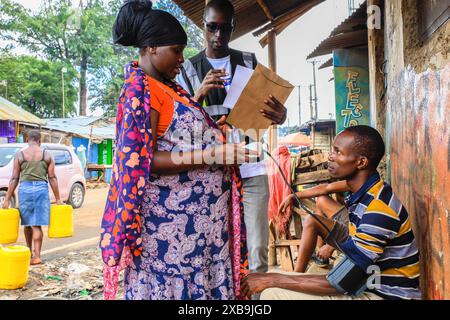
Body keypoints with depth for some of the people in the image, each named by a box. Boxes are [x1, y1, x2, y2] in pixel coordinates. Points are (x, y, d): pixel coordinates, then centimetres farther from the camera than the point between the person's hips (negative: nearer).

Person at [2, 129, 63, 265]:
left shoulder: (19, 155, 2)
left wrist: (7, 199, 5)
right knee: (37, 224, 2)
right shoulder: (47, 155, 3)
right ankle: (36, 256, -2)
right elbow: (52, 178, 2)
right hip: (41, 188, 0)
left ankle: (29, 252, 29)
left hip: (25, 188, 0)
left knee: (27, 223, 17)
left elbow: (14, 179, 0)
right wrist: (58, 198, 6)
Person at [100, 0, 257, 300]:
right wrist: (211, 155, -24)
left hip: (194, 212, 9)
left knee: (197, 281, 15)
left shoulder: (164, 86, 14)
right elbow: (142, 160, -22)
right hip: (172, 215, -9)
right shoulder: (141, 90, -14)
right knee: (174, 286, 3)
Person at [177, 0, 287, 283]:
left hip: (251, 170, 1)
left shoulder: (250, 63, 10)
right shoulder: (189, 69, 8)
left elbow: (275, 110, 8)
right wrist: (199, 94, -19)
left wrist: (279, 114, -17)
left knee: (258, 248, -1)